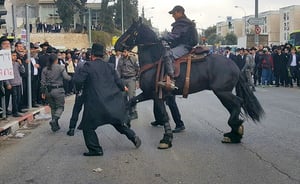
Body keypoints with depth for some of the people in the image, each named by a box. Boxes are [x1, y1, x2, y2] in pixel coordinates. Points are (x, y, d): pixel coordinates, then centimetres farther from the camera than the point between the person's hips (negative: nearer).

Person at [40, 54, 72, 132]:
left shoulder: (45, 69, 5)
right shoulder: (61, 67, -6)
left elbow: (43, 82, 4)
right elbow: (66, 77, -15)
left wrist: (43, 92, 11)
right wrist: (71, 77, 7)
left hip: (48, 90, 5)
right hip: (58, 90, -4)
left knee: (53, 108, 16)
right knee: (60, 106, 5)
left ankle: (55, 125, 19)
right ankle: (54, 120, -19)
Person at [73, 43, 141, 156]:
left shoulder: (88, 66, -8)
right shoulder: (109, 66, 9)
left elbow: (77, 80, -12)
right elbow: (118, 81, 13)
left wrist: (77, 73, 9)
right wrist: (123, 87, 34)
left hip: (95, 103, -6)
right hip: (114, 102, 6)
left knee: (87, 126, 7)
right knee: (118, 122, 24)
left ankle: (95, 149, 6)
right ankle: (133, 136, 15)